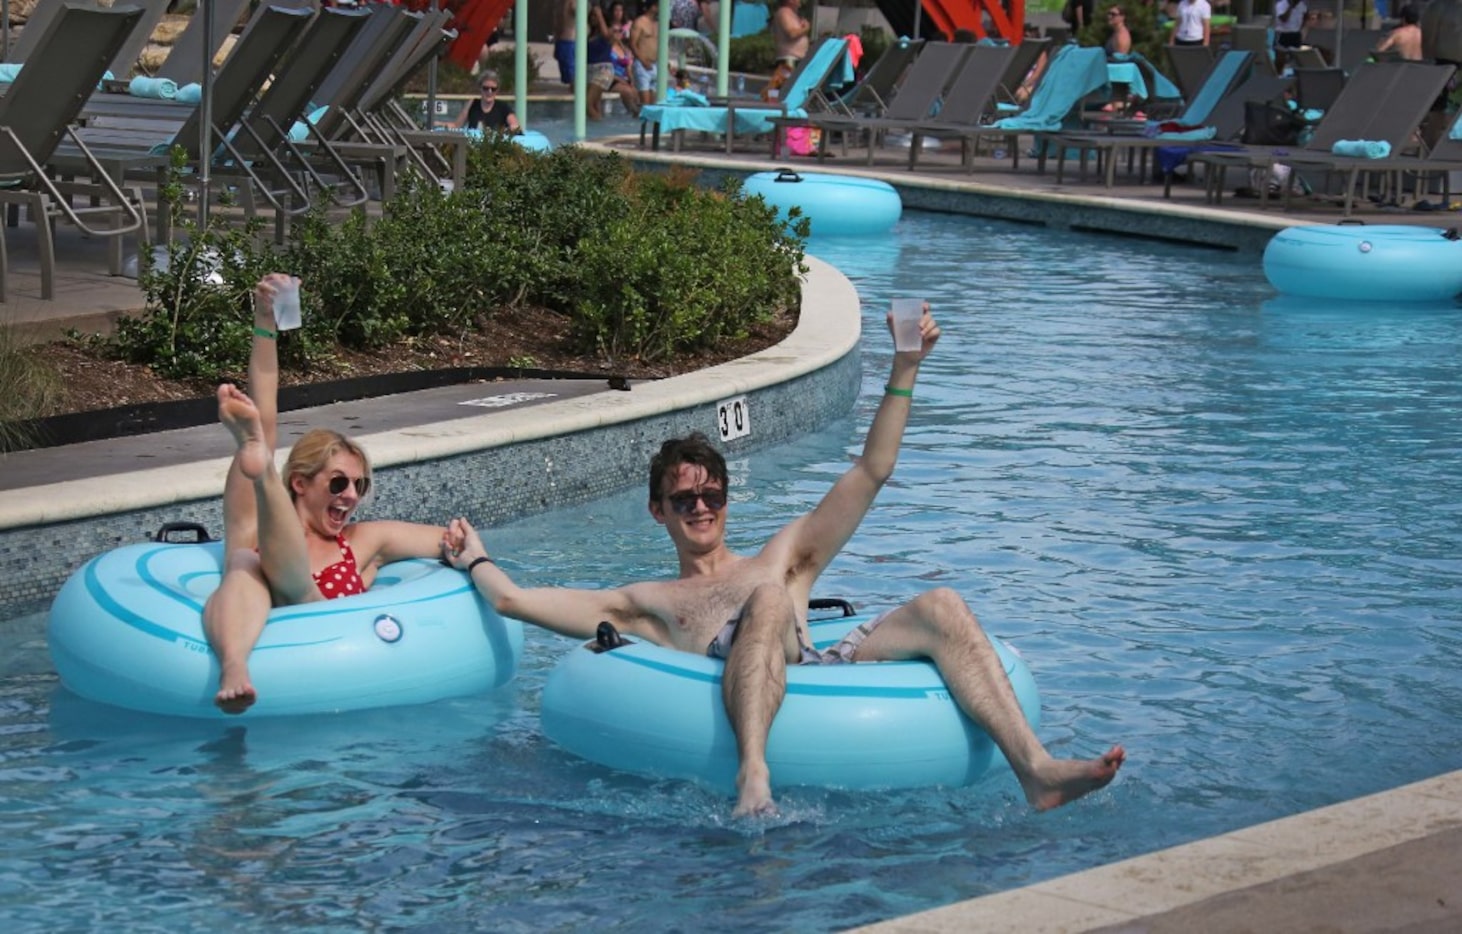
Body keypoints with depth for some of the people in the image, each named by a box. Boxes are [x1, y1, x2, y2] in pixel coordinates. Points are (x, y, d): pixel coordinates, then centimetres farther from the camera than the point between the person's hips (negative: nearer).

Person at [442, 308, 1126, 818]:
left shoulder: (783, 558, 35)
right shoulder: (646, 603, 32)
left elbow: (871, 472, 29)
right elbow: (514, 600, 27)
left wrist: (904, 372, 22)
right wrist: (474, 558, 43)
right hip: (733, 695, -3)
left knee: (941, 607, -20)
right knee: (770, 600, -34)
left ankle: (1035, 770, -38)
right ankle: (753, 777, -60)